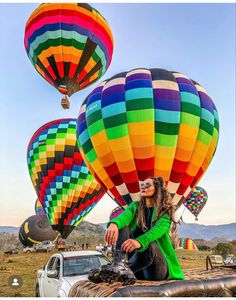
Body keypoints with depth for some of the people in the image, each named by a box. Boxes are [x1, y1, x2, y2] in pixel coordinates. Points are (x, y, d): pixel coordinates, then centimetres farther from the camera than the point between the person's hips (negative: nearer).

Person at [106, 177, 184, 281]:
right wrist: (114, 223, -43)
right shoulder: (136, 206, 9)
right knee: (122, 227, -20)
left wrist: (139, 241, -48)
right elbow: (125, 215, -16)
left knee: (150, 246, -38)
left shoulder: (165, 211, -1)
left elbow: (159, 229, -24)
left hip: (158, 261, -3)